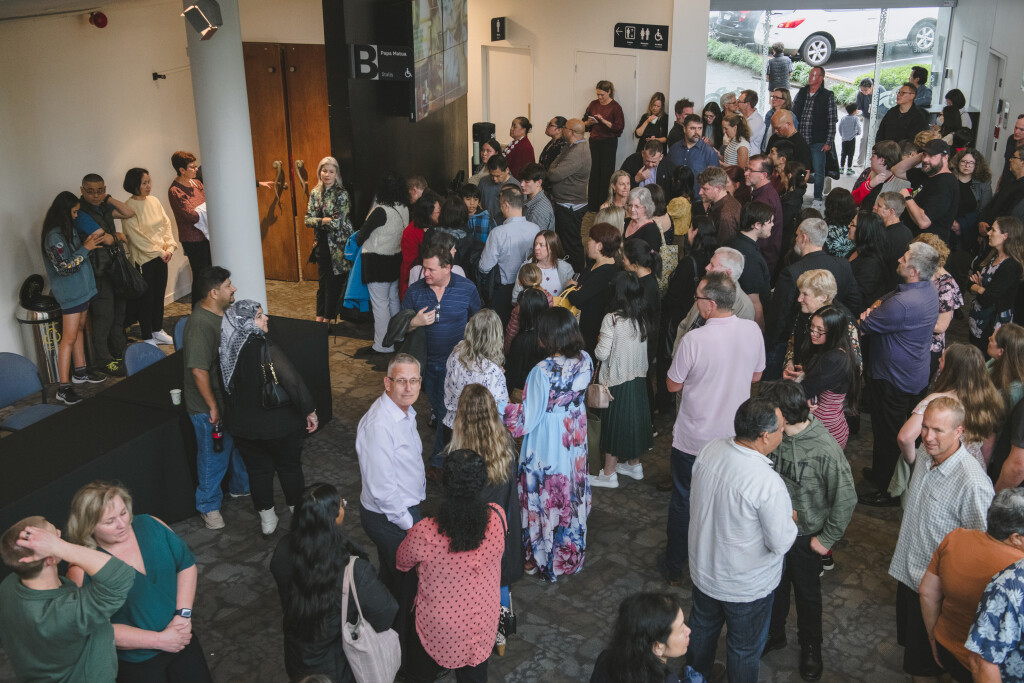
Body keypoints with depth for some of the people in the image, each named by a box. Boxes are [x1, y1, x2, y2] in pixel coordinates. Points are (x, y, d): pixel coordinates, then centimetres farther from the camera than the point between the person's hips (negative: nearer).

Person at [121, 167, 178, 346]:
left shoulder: (154, 201, 6)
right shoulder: (128, 207, -14)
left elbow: (166, 224, 9)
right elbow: (136, 237, -16)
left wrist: (169, 246, -5)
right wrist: (159, 252, -15)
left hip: (161, 256, 6)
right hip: (143, 259, -6)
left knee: (159, 294, 15)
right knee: (146, 298, 2)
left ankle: (157, 330, 30)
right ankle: (147, 338, 13)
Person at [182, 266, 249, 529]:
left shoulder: (222, 313, 1)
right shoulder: (200, 325, -29)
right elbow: (199, 371, -30)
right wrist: (213, 407, -24)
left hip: (231, 397, 9)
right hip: (209, 407, -9)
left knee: (239, 444, 25)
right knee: (214, 456, 7)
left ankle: (241, 486, 47)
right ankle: (209, 506, 26)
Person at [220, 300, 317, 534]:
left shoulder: (227, 350, -8)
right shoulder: (265, 350, -27)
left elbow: (227, 387, 6)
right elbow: (293, 382, -28)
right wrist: (310, 411, -18)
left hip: (242, 425, 5)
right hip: (277, 425, -5)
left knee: (257, 469, 19)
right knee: (289, 467, 17)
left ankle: (267, 519, 32)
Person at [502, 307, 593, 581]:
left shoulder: (542, 372, -28)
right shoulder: (585, 361, -9)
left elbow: (528, 417, -21)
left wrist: (506, 408, -4)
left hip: (547, 445, -6)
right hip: (575, 439, 6)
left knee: (546, 499, 12)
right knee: (572, 493, 21)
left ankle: (543, 559, 29)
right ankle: (572, 553, 39)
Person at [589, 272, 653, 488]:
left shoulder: (612, 319, -20)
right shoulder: (643, 317, -1)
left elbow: (602, 354, -19)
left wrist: (599, 343, 1)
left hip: (616, 380, -6)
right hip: (639, 378, 6)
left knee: (614, 424, 5)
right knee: (635, 417, 19)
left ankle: (608, 474, 15)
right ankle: (634, 464, 33)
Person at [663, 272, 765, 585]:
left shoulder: (694, 340, -25)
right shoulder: (752, 330, -10)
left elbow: (673, 385, -12)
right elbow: (756, 375, 5)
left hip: (693, 441, -4)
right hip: (736, 436, 4)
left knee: (683, 501, 15)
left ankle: (674, 565, 30)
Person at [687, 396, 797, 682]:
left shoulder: (709, 450, -16)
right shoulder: (769, 485, -36)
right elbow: (780, 543, -24)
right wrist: (791, 520, -4)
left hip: (703, 569, 7)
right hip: (747, 587, -6)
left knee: (703, 628, 32)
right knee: (744, 649, 21)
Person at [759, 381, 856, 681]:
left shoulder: (826, 450, -29)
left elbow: (846, 499, -19)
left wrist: (827, 539, -12)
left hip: (804, 539, -4)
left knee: (807, 594, 20)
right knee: (775, 588, 25)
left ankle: (810, 647, 45)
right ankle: (774, 634, 50)